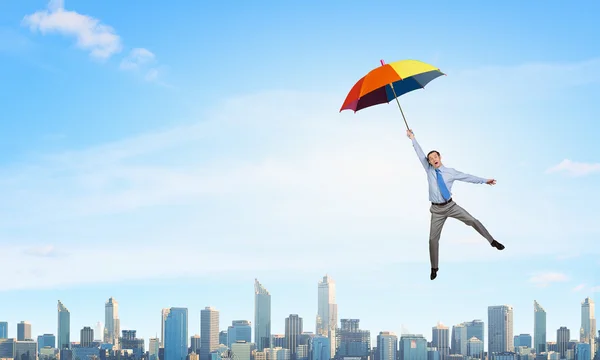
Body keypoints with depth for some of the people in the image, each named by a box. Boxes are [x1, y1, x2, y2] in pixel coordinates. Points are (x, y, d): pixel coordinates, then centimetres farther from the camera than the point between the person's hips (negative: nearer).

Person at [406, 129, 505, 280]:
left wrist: (484, 180, -1)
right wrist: (412, 138, 1)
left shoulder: (450, 172, -2)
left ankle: (492, 241, -3)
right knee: (433, 238, 1)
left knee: (472, 220, -15)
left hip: (451, 206, -1)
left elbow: (467, 177, 0)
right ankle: (434, 268, 14)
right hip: (437, 210, 1)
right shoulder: (429, 170, 1)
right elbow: (420, 154, 1)